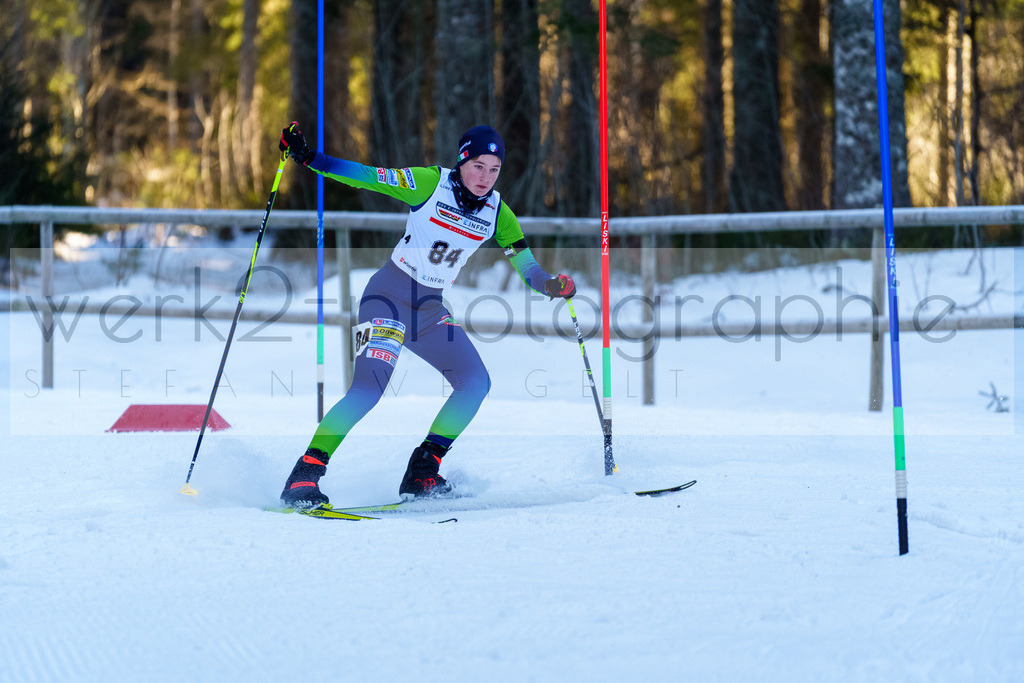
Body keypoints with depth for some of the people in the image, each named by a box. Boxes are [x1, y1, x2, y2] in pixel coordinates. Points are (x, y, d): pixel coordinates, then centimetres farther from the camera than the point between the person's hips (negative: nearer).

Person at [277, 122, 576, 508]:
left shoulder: (497, 214, 1)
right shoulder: (429, 183, -12)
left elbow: (529, 270, 1)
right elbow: (365, 177, -14)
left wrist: (554, 285, -20)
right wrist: (308, 158, -24)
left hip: (431, 309, 6)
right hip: (389, 296, -6)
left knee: (476, 383, -5)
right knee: (369, 387, -23)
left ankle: (422, 474, 3)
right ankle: (306, 473, -18)